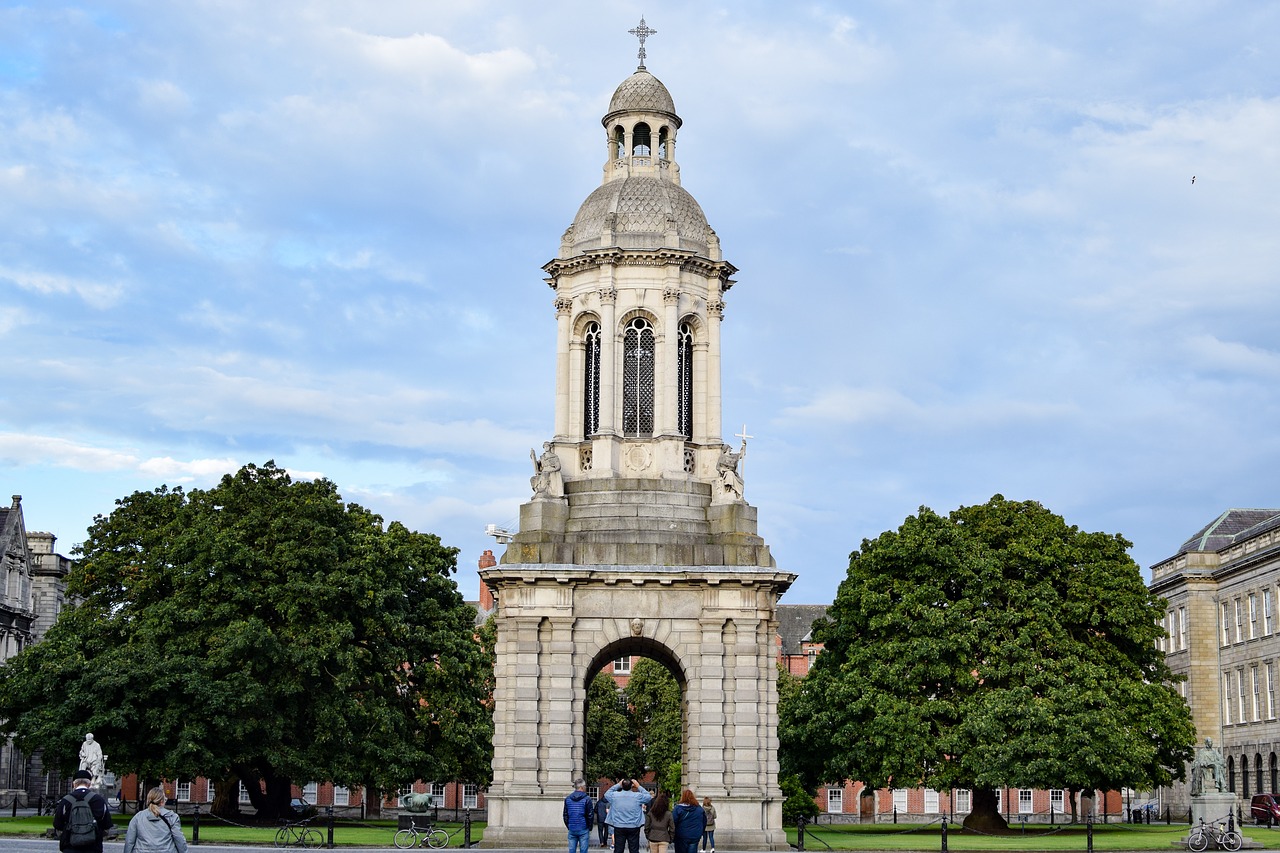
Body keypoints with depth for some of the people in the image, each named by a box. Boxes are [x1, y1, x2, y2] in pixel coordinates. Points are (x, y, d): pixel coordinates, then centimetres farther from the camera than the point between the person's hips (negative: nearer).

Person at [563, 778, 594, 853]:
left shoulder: (567, 799, 6)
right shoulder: (587, 799, -7)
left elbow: (565, 815, 10)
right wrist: (589, 828, 6)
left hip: (572, 830, 4)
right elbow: (590, 815, -6)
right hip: (583, 830, -4)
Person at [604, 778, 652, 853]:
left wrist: (617, 785, 17)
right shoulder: (638, 796, -9)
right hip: (633, 827, -1)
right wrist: (638, 787, 11)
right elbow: (649, 796, 9)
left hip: (619, 827, 1)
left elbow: (606, 794, 17)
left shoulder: (615, 795, -5)